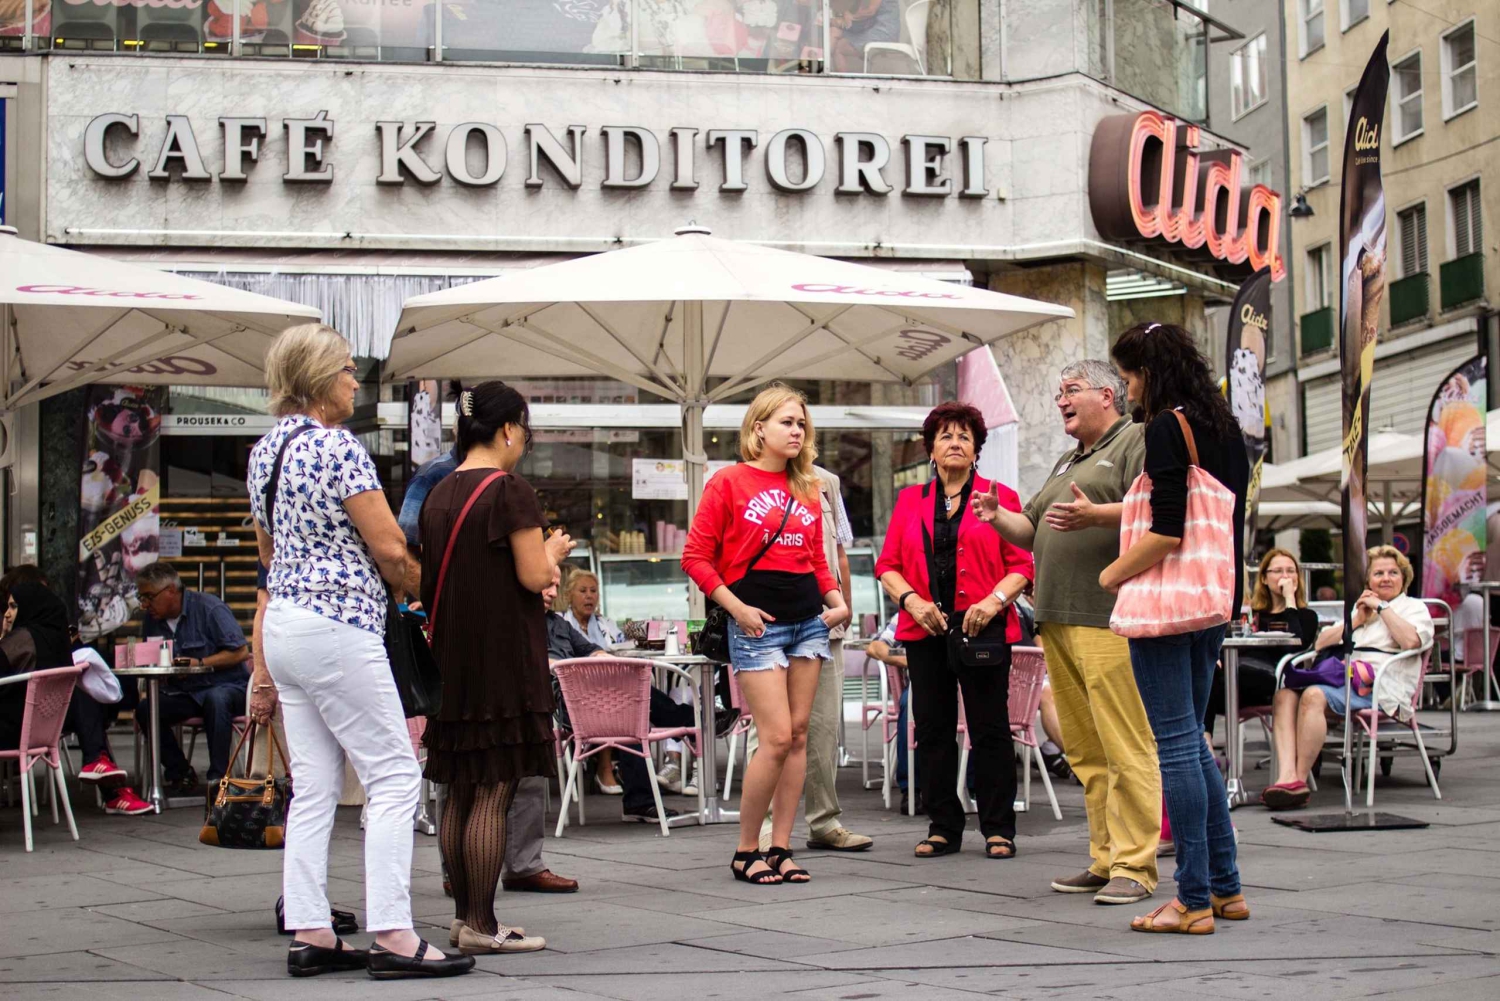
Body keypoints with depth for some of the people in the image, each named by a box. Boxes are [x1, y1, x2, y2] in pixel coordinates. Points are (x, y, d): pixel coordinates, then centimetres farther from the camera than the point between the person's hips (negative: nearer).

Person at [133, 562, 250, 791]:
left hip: (227, 686, -5)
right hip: (183, 693, 5)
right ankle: (180, 773, -7)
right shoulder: (150, 618, 8)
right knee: (145, 709, -21)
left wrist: (199, 663, -19)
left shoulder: (209, 608, -11)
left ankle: (218, 775, -29)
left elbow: (240, 652, -14)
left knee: (216, 699, -39)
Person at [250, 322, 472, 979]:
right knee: (395, 777, -5)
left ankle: (309, 934, 10)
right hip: (338, 627, -9)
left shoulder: (264, 451, 13)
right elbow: (389, 548, -14)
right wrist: (418, 589, 6)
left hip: (283, 622, 9)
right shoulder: (336, 447, -14)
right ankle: (392, 936, -9)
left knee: (314, 785, 10)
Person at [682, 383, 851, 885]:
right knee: (777, 737, -11)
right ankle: (746, 851, 2)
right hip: (758, 624, -6)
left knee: (798, 736, 4)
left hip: (808, 620, 6)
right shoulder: (729, 482, -3)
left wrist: (837, 600, 4)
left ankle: (780, 849, 10)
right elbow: (695, 556, -5)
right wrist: (737, 608, -12)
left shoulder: (807, 487, 13)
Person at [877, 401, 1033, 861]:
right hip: (925, 630, 3)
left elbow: (1021, 565, 0)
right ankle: (943, 827, 13)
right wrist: (911, 600, -9)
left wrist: (994, 601, -16)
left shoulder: (999, 496, 6)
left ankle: (998, 828, 7)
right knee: (933, 729, 5)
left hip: (983, 629, -3)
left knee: (990, 728, 0)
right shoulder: (910, 501, 13)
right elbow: (887, 564, 8)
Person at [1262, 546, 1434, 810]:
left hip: (1380, 689, -6)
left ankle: (1300, 781, -33)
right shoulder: (1359, 607, 32)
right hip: (1344, 677, 6)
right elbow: (1321, 643, 21)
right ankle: (1287, 776, -40)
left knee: (1314, 696, -33)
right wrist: (1357, 619, 11)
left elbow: (1411, 640, -10)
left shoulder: (1414, 608, 14)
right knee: (1284, 695, -24)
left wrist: (1381, 608, -1)